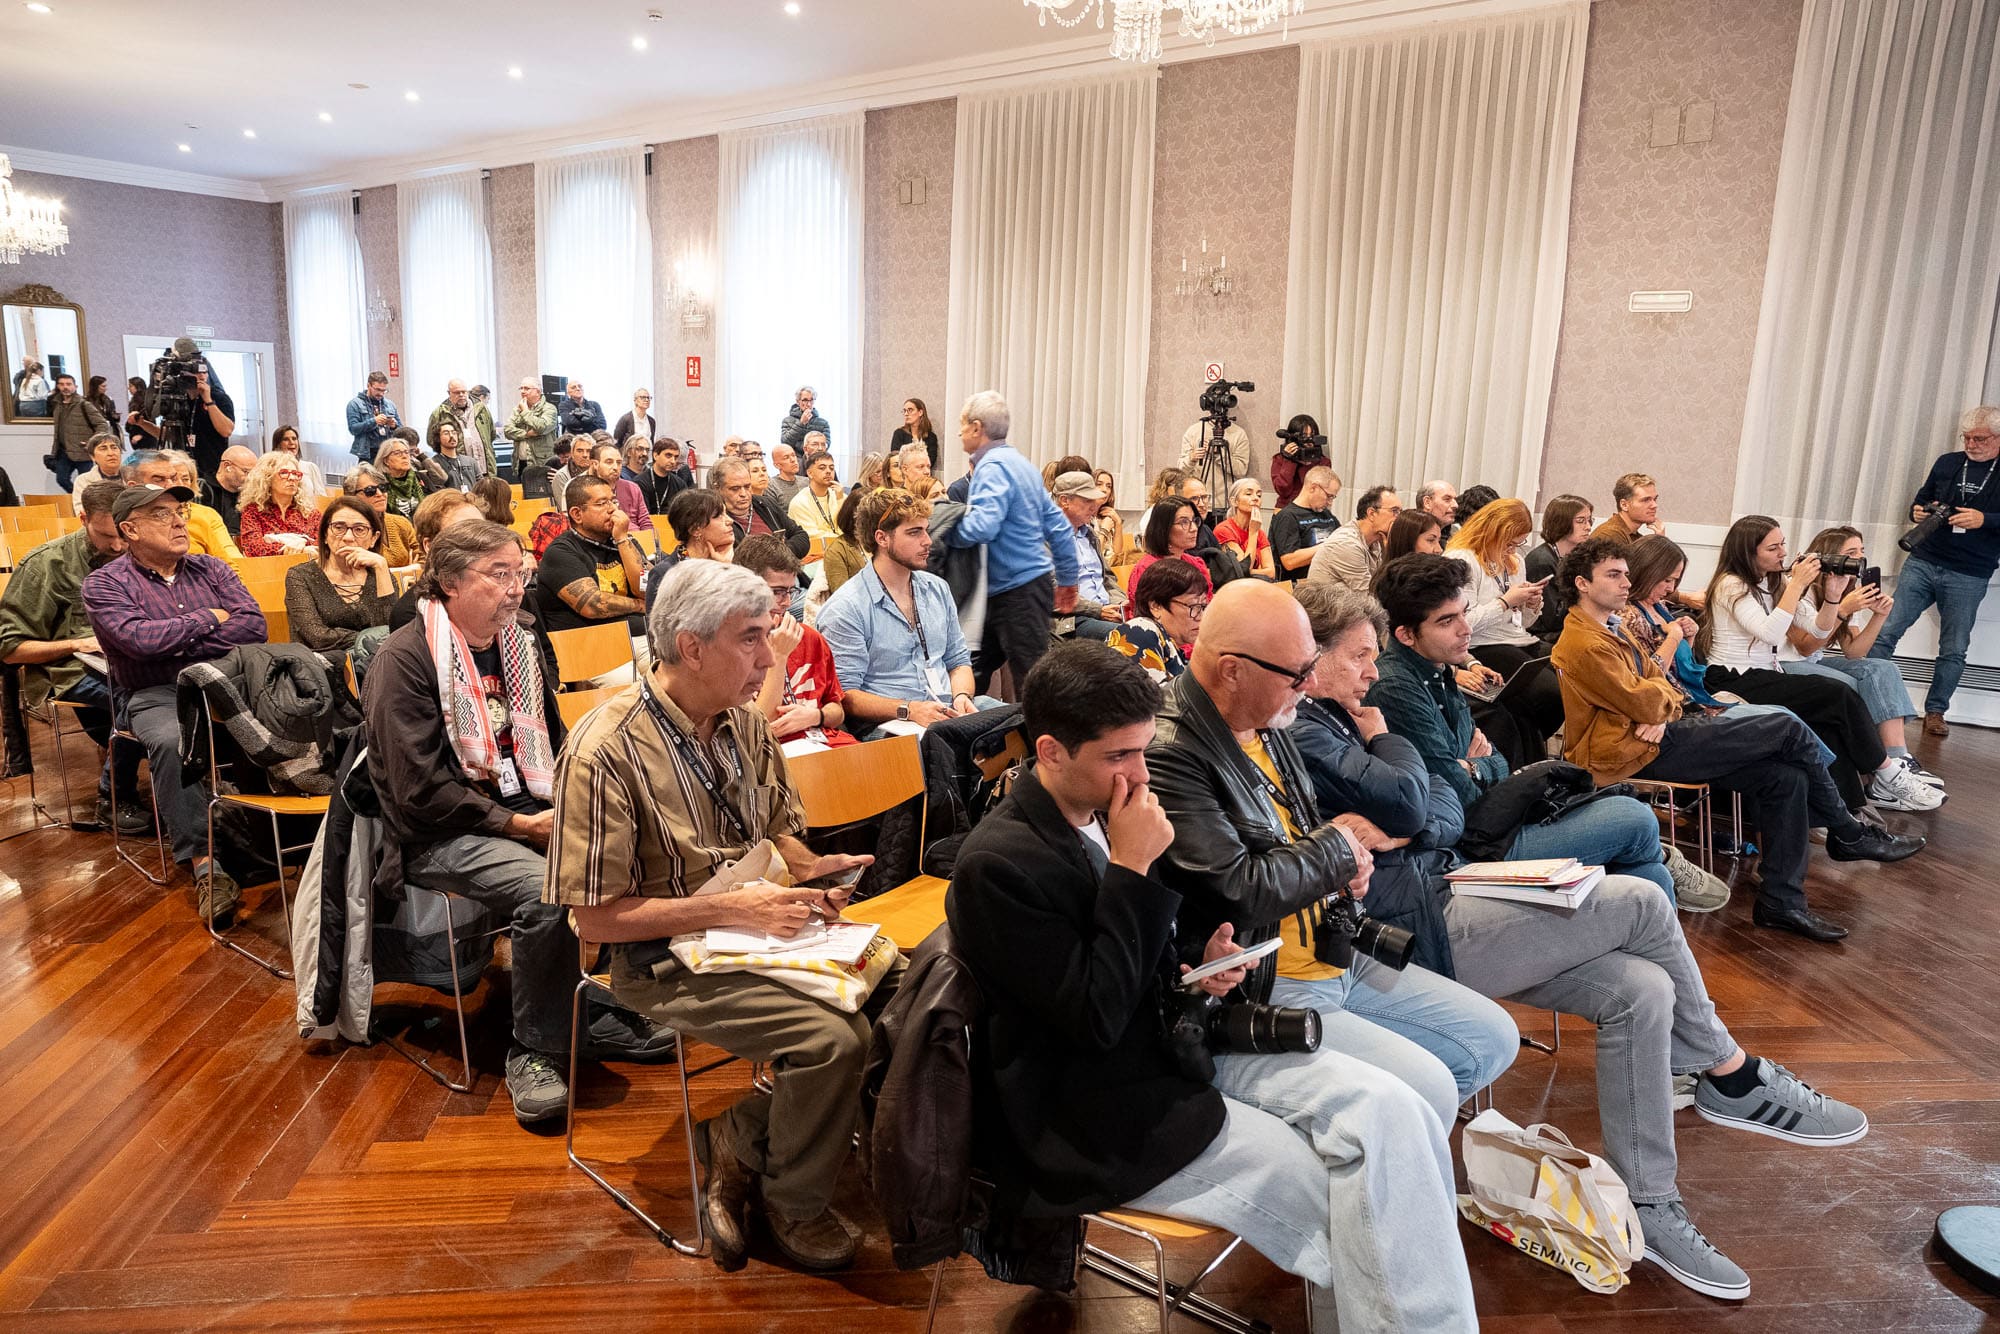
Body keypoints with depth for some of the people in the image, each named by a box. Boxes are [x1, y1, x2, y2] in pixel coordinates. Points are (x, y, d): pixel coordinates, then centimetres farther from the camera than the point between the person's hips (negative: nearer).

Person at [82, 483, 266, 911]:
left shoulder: (210, 569, 15)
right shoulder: (104, 583, 5)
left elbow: (254, 626, 0)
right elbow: (139, 639, -14)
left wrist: (180, 648, -7)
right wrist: (207, 619, -3)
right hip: (154, 694, -2)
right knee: (171, 741, -36)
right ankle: (204, 863, -34)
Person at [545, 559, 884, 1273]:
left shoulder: (744, 722, 2)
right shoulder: (606, 751, -20)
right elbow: (595, 916, -18)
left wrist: (807, 867, -6)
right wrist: (729, 908, -23)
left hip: (762, 926, 7)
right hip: (668, 959, -7)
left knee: (895, 981, -13)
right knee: (833, 1037, -24)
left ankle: (738, 1139, 3)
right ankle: (793, 1206, 6)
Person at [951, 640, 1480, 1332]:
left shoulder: (1111, 813, 4)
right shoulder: (996, 864, -20)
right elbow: (1097, 1020, -22)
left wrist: (1201, 964, -4)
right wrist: (1132, 870, -22)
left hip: (1175, 1041, 7)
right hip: (1100, 1119, -7)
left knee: (1391, 1110, -12)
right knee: (1357, 1188, -12)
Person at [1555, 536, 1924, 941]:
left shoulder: (1612, 626, 16)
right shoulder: (1585, 646, -17)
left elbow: (1658, 682, 14)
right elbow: (1647, 704, -20)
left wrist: (1661, 711, -12)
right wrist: (1669, 643, -2)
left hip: (1662, 730, 10)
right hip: (1639, 752, -10)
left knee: (1785, 776, -3)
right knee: (1787, 726, -9)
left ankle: (1780, 901, 3)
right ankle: (1848, 834, 12)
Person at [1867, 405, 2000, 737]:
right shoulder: (1947, 463, 9)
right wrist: (1917, 513, -4)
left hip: (1969, 577, -2)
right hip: (1922, 563, 2)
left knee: (1953, 650, 5)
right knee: (1886, 631, -5)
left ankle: (1935, 712, 15)